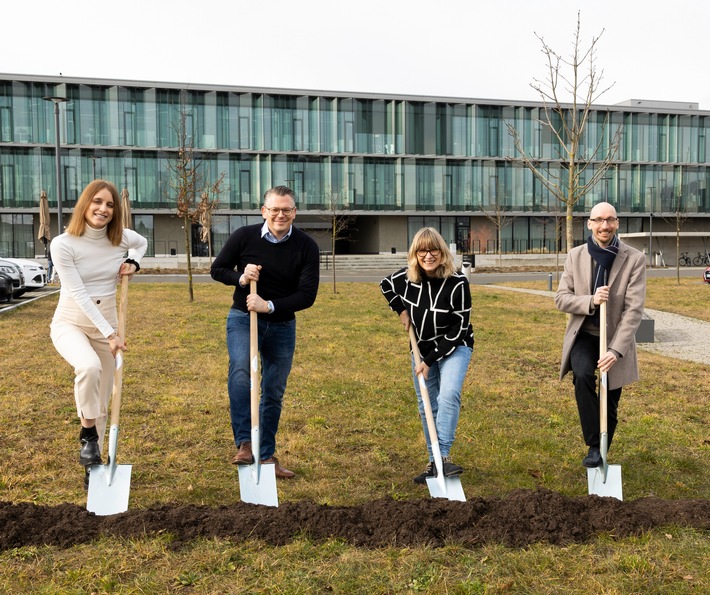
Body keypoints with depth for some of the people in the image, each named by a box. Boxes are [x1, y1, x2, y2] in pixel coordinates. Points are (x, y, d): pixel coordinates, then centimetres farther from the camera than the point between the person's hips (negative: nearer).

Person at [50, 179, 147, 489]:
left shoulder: (122, 238, -5)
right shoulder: (63, 244, -16)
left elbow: (142, 242, 20)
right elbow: (79, 294, -19)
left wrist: (133, 263, -1)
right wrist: (110, 334, -22)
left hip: (106, 325, 4)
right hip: (70, 322, -4)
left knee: (102, 403, 8)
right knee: (89, 366, -36)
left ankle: (93, 467, 24)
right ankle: (87, 434, -11)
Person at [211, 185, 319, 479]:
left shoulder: (306, 246, -10)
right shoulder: (244, 236, -9)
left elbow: (307, 295, -13)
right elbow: (217, 269, 3)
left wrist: (269, 306, -25)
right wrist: (240, 278, -18)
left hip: (282, 325, 2)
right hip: (242, 318, -1)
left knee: (274, 393, 9)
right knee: (241, 371, -29)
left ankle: (266, 456, 22)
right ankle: (244, 444, -28)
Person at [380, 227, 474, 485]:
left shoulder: (457, 283, -23)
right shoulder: (406, 277, -12)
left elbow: (458, 328, -20)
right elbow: (385, 285, 13)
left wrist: (430, 360, -19)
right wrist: (401, 310, -1)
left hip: (454, 347, -4)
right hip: (422, 348, 4)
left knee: (448, 396, -27)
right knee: (427, 407, 9)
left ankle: (443, 456, -23)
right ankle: (433, 463, 21)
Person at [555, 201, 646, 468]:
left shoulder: (634, 259, -10)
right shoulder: (575, 256, -2)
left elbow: (634, 309, -14)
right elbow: (561, 298, -1)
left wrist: (615, 350, -23)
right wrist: (591, 301, -21)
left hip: (616, 338, 0)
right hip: (583, 335, 1)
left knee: (610, 406, 8)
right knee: (583, 376, -29)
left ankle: (602, 455, 31)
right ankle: (593, 446, -16)